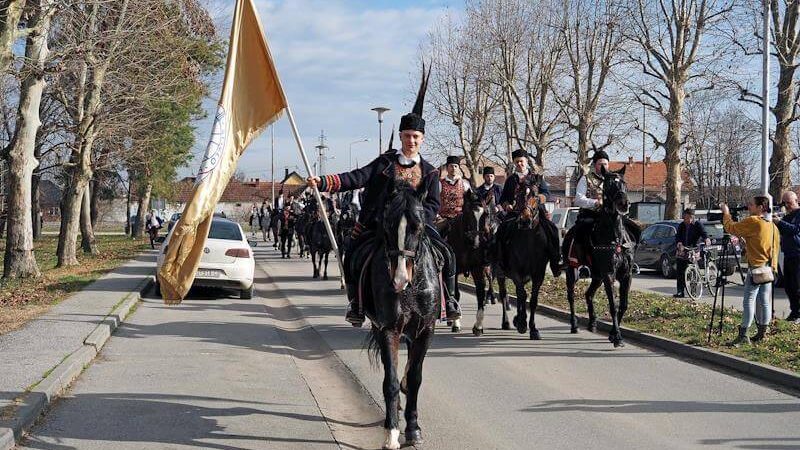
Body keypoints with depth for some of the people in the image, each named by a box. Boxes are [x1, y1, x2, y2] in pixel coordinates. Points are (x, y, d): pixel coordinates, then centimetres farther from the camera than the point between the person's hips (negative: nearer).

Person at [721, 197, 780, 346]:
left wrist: (726, 212, 5)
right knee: (763, 302, 12)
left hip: (756, 268, -9)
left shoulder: (753, 221, -13)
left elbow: (731, 228, -11)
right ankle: (762, 332, 16)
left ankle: (743, 335, -13)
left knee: (749, 301, -9)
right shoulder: (772, 226, 14)